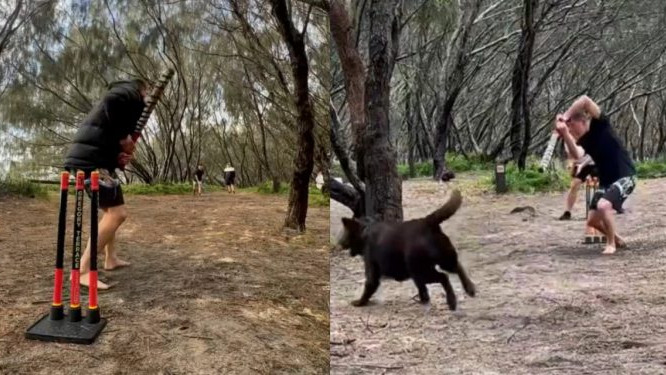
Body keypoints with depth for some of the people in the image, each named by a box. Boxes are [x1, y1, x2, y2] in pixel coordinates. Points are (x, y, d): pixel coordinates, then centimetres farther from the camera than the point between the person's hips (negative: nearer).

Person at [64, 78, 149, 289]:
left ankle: (111, 259, 34)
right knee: (118, 213, -16)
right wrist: (123, 136, -6)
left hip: (87, 157, 11)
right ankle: (83, 270, -20)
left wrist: (119, 155, 5)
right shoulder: (131, 93, 4)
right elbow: (110, 102, -16)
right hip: (93, 159, -10)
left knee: (110, 210, 25)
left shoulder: (122, 95, 28)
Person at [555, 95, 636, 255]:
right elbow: (577, 155, -22)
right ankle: (618, 240, 31)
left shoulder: (600, 125, -13)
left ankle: (611, 243, -9)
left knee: (603, 205, -31)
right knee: (592, 220, 4)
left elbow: (585, 100, -27)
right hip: (606, 181, 8)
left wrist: (565, 116, -23)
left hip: (624, 177, -8)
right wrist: (565, 134, -31)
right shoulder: (583, 141, 2)